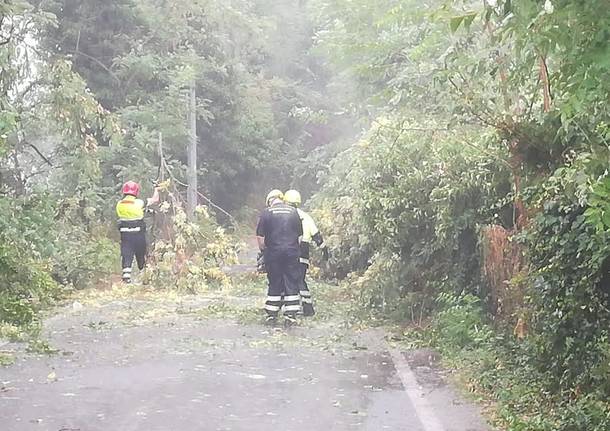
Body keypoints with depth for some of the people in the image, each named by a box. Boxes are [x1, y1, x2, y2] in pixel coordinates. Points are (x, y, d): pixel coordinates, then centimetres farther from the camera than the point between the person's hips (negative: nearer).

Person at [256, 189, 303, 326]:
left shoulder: (266, 212, 0)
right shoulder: (293, 211, 7)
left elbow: (260, 236, -3)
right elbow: (300, 235, 10)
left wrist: (263, 250, 11)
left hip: (273, 253, -1)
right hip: (292, 252, 1)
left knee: (274, 284, 8)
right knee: (292, 283, 5)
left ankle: (271, 315, 12)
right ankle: (290, 315, 3)